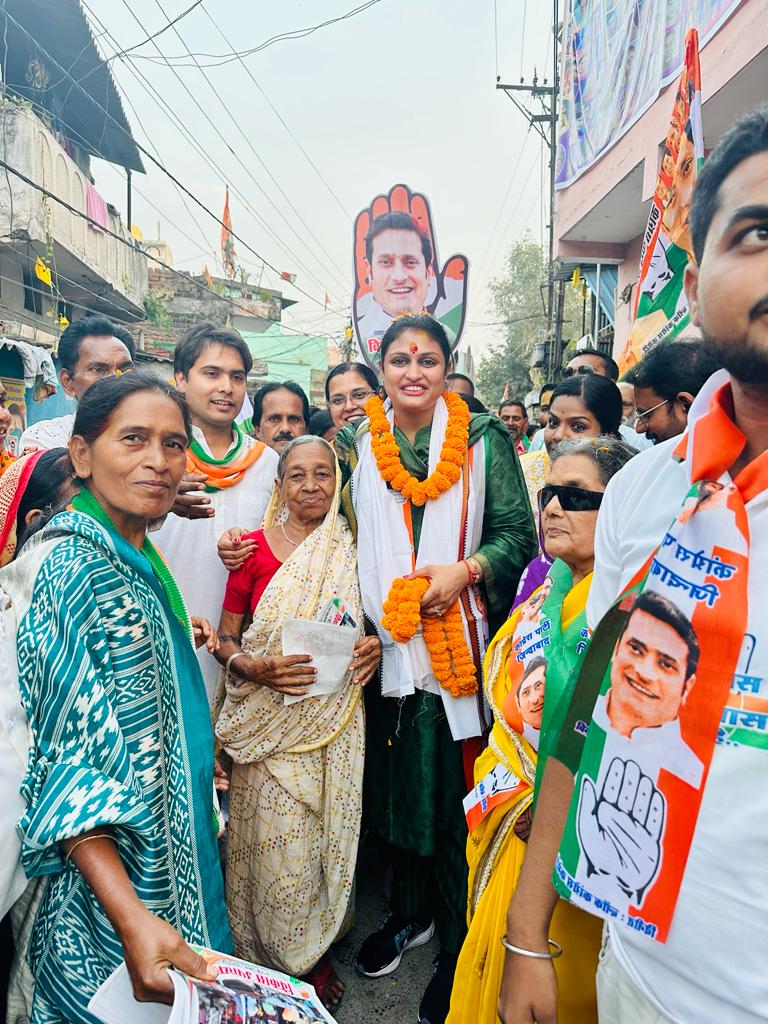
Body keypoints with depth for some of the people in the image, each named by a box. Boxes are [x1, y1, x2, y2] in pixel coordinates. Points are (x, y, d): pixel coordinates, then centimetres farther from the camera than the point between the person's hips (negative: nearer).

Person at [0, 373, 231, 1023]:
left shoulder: (135, 555, 3)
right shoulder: (72, 565, -25)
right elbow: (67, 755, -28)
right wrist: (132, 918, -33)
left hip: (172, 839, 9)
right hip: (114, 862, -8)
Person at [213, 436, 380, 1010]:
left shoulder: (353, 549, 4)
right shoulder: (254, 548, -5)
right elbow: (224, 640, -2)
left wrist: (375, 649, -7)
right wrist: (257, 669, -20)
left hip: (338, 720, 3)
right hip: (271, 721, -2)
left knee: (330, 838, 12)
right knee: (279, 843, 3)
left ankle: (318, 955, 37)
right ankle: (278, 963, 29)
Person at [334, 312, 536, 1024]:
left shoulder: (483, 439, 0)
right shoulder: (359, 444, 7)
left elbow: (517, 534, -3)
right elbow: (350, 538, 12)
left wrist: (464, 571, -18)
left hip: (463, 643, -3)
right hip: (389, 647, 3)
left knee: (457, 789, 3)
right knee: (396, 777, 14)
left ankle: (459, 946, 22)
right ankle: (409, 912, 37)